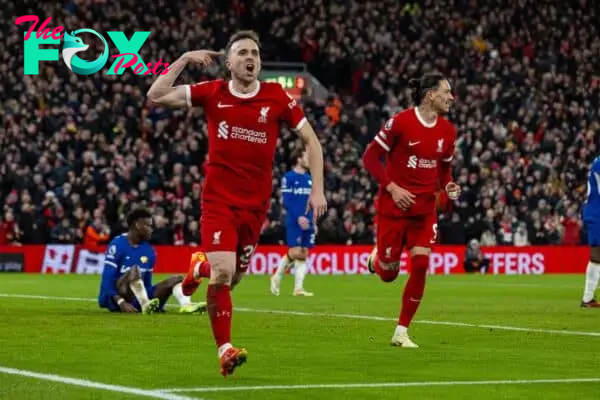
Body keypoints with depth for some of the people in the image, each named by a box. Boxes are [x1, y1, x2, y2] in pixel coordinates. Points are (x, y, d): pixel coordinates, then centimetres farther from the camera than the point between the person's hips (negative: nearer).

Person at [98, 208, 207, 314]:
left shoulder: (149, 251, 11)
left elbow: (147, 283, 15)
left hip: (137, 299, 7)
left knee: (177, 279, -5)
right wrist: (121, 302, -26)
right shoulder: (117, 245, -9)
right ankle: (145, 304, -52)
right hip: (115, 299, -7)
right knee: (134, 270, -31)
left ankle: (186, 305, -37)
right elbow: (107, 280, -14)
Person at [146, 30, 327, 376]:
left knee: (233, 278, 11)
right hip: (218, 201, -2)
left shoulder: (277, 97, -2)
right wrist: (185, 59, -9)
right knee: (223, 274, -18)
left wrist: (318, 189, -4)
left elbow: (311, 141, 4)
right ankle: (225, 349, -7)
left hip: (256, 204, 2)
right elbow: (156, 96, -5)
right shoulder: (212, 93, -2)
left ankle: (201, 269, 46)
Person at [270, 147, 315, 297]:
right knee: (295, 253, -13)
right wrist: (299, 217, -19)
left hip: (307, 222, 6)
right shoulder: (288, 177, -5)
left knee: (303, 254, 2)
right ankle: (277, 277, 8)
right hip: (293, 222, -6)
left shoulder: (309, 178, 15)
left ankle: (298, 288, 3)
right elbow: (286, 201, -11)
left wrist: (313, 221, 13)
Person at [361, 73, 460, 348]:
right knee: (388, 273, 3)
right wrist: (392, 187, -18)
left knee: (420, 265, -11)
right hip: (394, 206, -4)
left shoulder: (447, 130, 4)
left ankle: (402, 332, 1)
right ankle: (376, 259, 44)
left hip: (425, 208, 4)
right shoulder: (400, 122, -14)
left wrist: (448, 185, -4)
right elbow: (370, 157, -9)